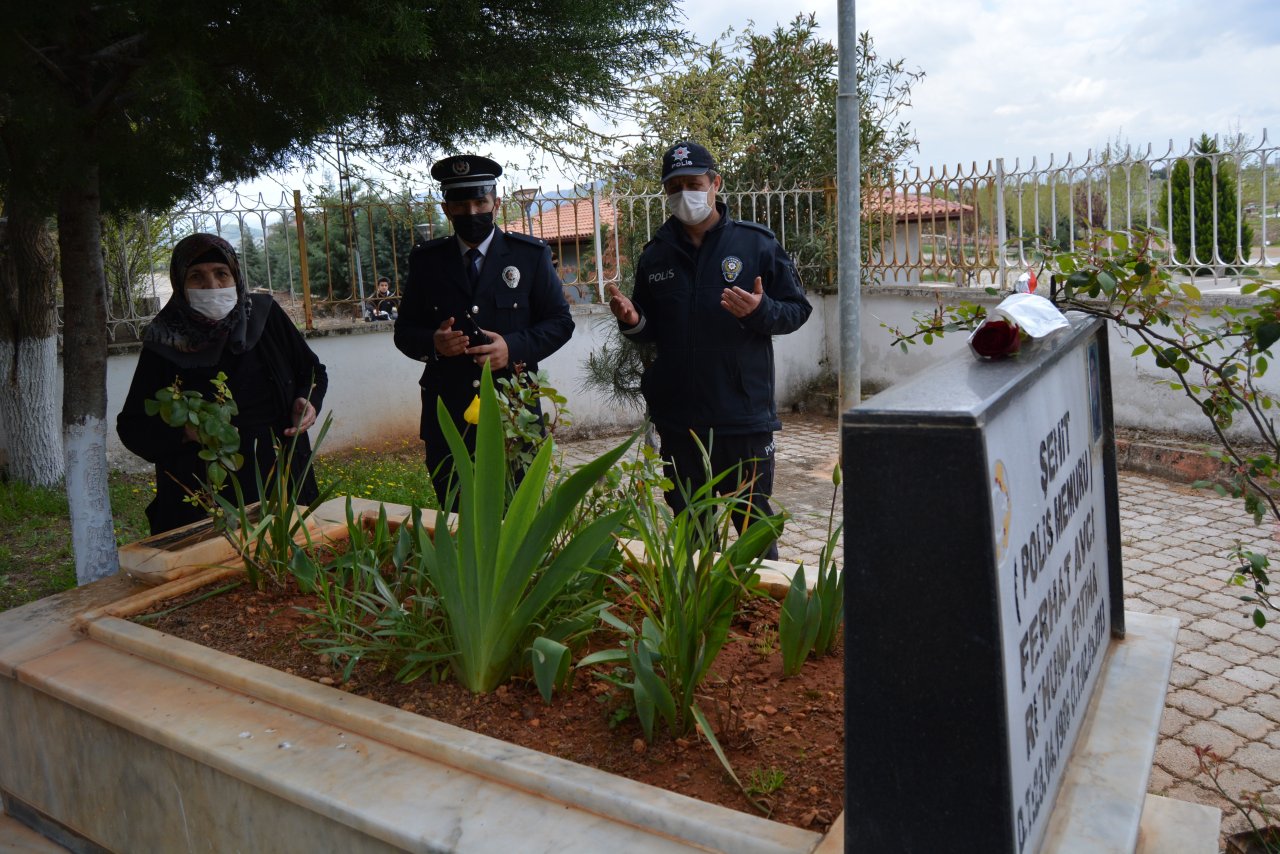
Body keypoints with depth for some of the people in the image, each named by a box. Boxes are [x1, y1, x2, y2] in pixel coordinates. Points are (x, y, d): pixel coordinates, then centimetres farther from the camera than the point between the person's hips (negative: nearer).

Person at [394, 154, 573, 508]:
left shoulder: (531, 254, 5)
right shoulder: (426, 260, 10)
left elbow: (560, 321, 4)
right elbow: (404, 330, 12)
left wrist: (514, 348, -14)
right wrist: (432, 343, -12)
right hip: (446, 416, 2)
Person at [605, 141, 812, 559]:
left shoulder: (756, 243, 0)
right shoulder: (656, 254, 11)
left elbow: (797, 310, 1)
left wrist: (761, 311, -20)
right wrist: (632, 321, -3)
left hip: (744, 416, -3)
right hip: (678, 418, 4)